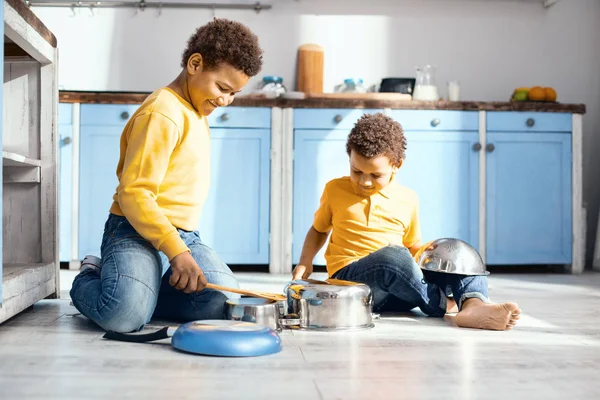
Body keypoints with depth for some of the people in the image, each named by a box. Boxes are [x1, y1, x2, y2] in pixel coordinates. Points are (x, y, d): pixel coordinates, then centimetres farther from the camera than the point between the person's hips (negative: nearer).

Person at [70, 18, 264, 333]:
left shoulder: (197, 112, 17)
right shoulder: (163, 113, -14)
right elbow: (134, 192, -20)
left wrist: (183, 245, 17)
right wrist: (177, 252, -26)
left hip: (183, 234, 8)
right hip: (136, 232, -8)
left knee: (223, 304, -17)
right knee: (125, 316, -31)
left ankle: (136, 286, 5)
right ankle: (88, 280, 6)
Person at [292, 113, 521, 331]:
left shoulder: (408, 199, 10)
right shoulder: (335, 190, 5)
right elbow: (319, 229, 18)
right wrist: (305, 263, 1)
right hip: (351, 279, -4)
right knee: (394, 255, -37)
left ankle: (473, 304, -41)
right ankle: (439, 304, -18)